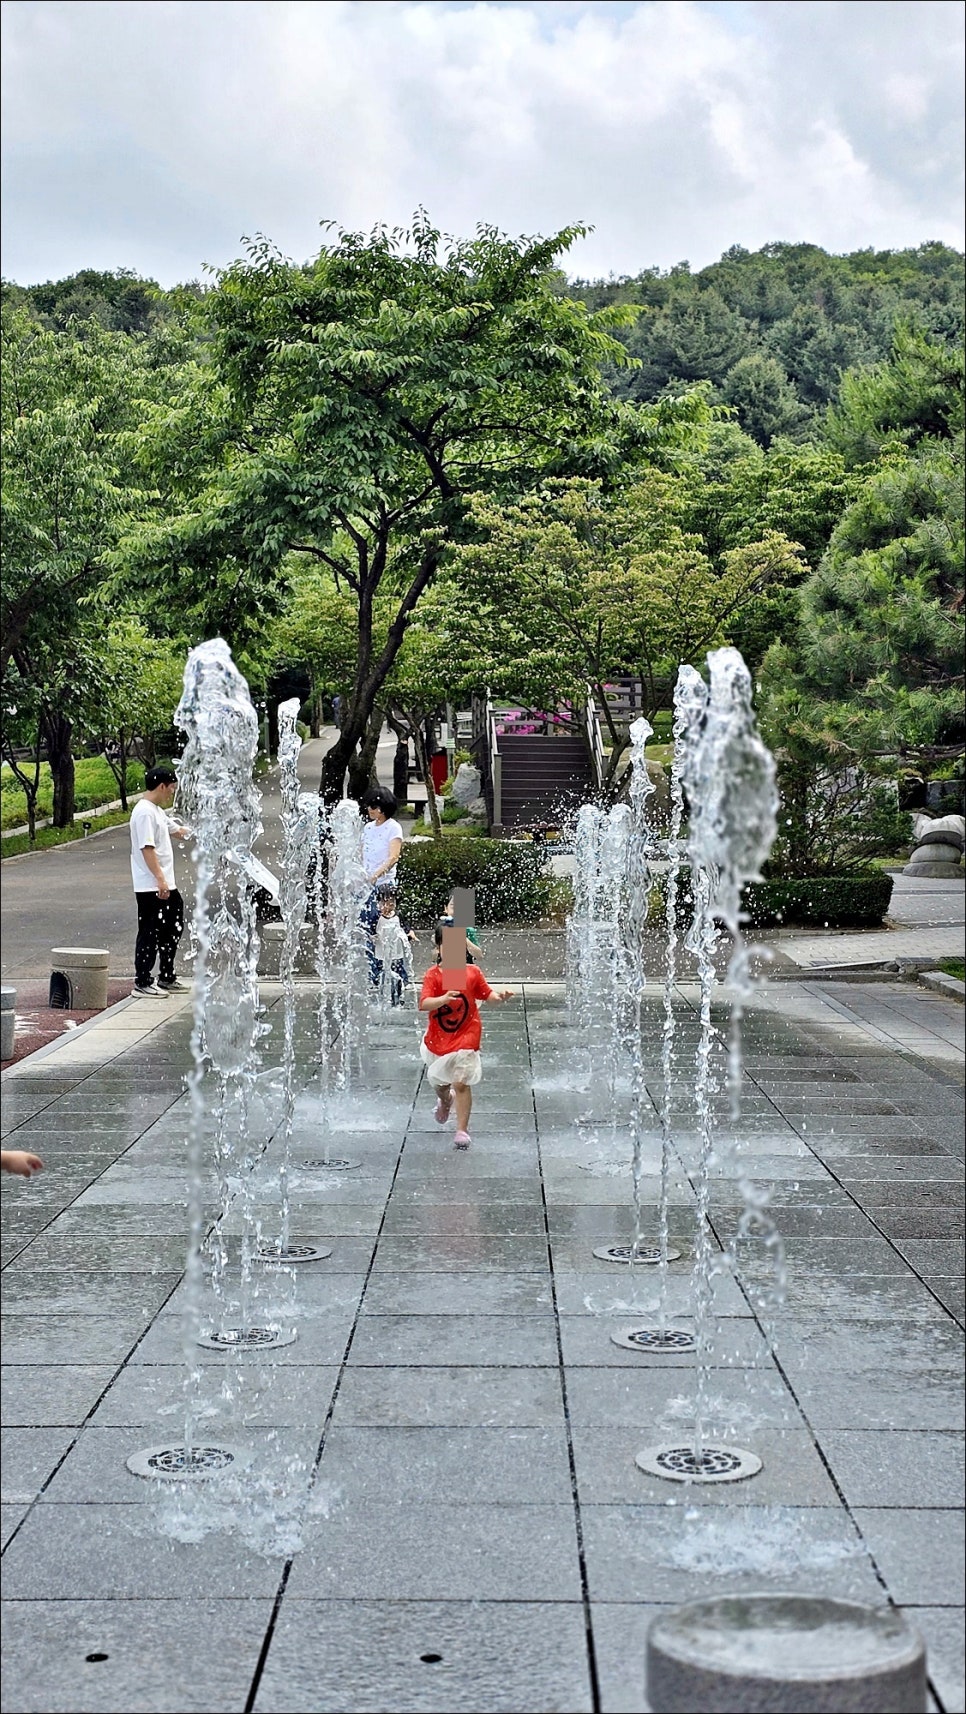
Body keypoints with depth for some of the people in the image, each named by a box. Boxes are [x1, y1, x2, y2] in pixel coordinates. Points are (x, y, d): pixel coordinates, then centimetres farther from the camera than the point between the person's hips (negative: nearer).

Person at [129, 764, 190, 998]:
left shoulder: (157, 811, 16)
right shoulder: (144, 812, -16)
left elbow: (176, 831, 31)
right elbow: (147, 848, -23)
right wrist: (160, 879, -27)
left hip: (165, 885, 11)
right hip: (151, 887, -11)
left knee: (173, 928, 16)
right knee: (150, 933, -4)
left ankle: (166, 978, 25)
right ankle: (142, 983, 2)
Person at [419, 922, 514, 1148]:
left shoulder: (473, 972, -6)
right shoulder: (433, 975, -13)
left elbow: (487, 995, 3)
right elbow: (424, 1004, -25)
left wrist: (500, 996, -18)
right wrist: (444, 998, -43)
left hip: (465, 1037, -2)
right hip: (438, 1037, 2)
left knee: (461, 1083, -10)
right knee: (438, 1082, 21)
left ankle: (462, 1129, -2)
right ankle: (445, 1100, 57)